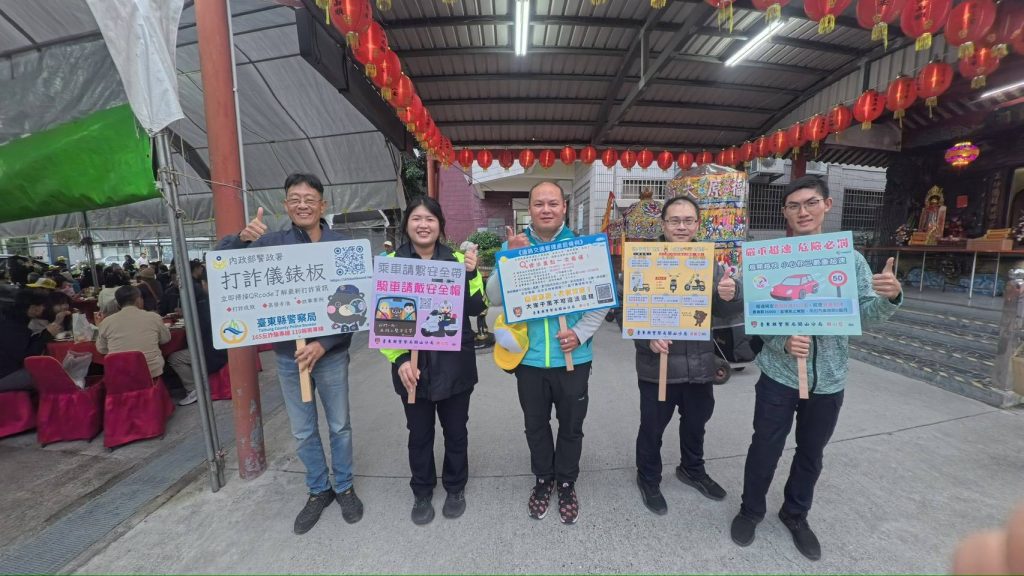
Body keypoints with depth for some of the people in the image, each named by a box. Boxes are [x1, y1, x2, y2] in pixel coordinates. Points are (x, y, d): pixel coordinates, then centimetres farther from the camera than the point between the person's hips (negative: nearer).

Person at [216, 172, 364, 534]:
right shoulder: (272, 242, -2)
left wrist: (324, 344, -19)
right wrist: (241, 238, -22)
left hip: (331, 352, -2)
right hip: (288, 355, 2)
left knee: (340, 426, 14)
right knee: (303, 432, 16)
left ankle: (345, 488, 36)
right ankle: (318, 491, 38)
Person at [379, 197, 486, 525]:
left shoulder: (457, 259, -1)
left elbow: (476, 308, -7)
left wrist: (471, 274, -21)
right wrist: (399, 359, -15)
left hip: (454, 365, 1)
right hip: (412, 366, 0)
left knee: (455, 430, 17)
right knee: (419, 434, 17)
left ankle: (456, 488, 42)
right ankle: (422, 493, 42)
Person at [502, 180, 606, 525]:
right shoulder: (512, 245, -2)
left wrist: (580, 333, -15)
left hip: (572, 357, 0)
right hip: (529, 356, 1)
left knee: (571, 426, 17)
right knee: (536, 425, 19)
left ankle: (567, 484, 42)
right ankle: (543, 480, 44)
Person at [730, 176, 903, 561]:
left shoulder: (849, 258, 0)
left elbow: (866, 314, -3)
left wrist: (890, 297, -24)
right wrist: (783, 343, -27)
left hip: (829, 377, 3)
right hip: (779, 372, -3)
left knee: (811, 452, 19)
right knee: (765, 448, 9)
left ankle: (796, 515, 43)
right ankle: (750, 510, 33)